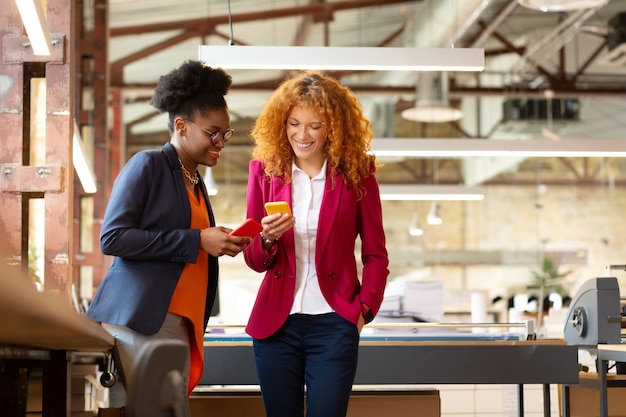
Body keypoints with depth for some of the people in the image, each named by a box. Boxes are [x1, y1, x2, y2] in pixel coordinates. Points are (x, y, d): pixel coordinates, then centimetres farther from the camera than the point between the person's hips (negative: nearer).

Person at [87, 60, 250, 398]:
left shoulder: (196, 182, 21)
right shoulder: (148, 165, -3)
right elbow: (112, 238, -13)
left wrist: (219, 243, 10)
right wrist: (196, 241, -14)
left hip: (180, 325, 8)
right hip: (139, 319, -8)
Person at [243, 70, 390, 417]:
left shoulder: (356, 173, -2)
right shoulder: (265, 169, 2)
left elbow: (375, 254, 5)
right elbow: (254, 261, 5)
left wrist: (365, 307, -6)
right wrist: (268, 238, -15)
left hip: (333, 323, -2)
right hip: (275, 322, 2)